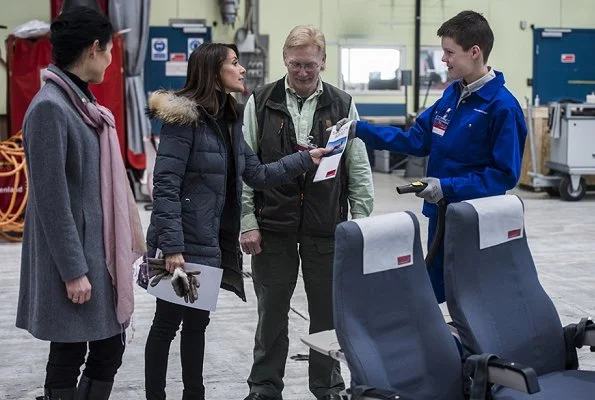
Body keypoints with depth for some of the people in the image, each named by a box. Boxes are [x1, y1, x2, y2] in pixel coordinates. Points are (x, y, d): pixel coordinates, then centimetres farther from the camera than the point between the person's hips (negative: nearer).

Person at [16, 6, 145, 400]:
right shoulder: (50, 107, -17)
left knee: (110, 349, 13)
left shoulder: (81, 101, 11)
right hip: (74, 258, -9)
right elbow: (52, 199, -20)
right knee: (69, 357, 3)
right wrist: (73, 270, -19)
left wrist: (126, 241, 15)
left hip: (99, 251, 9)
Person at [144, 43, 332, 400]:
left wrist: (306, 159, 5)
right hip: (184, 243, -8)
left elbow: (258, 174, 13)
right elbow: (165, 187, -19)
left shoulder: (229, 120, 11)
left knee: (197, 321, 16)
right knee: (167, 323, 3)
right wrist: (172, 247, -24)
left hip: (213, 242, 8)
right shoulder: (183, 117, -14)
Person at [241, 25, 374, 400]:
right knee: (272, 312, 9)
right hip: (272, 227, 0)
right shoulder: (261, 102, 1)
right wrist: (248, 223, -5)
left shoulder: (343, 105, 3)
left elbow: (359, 170, 5)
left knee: (328, 311, 9)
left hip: (327, 228, 1)